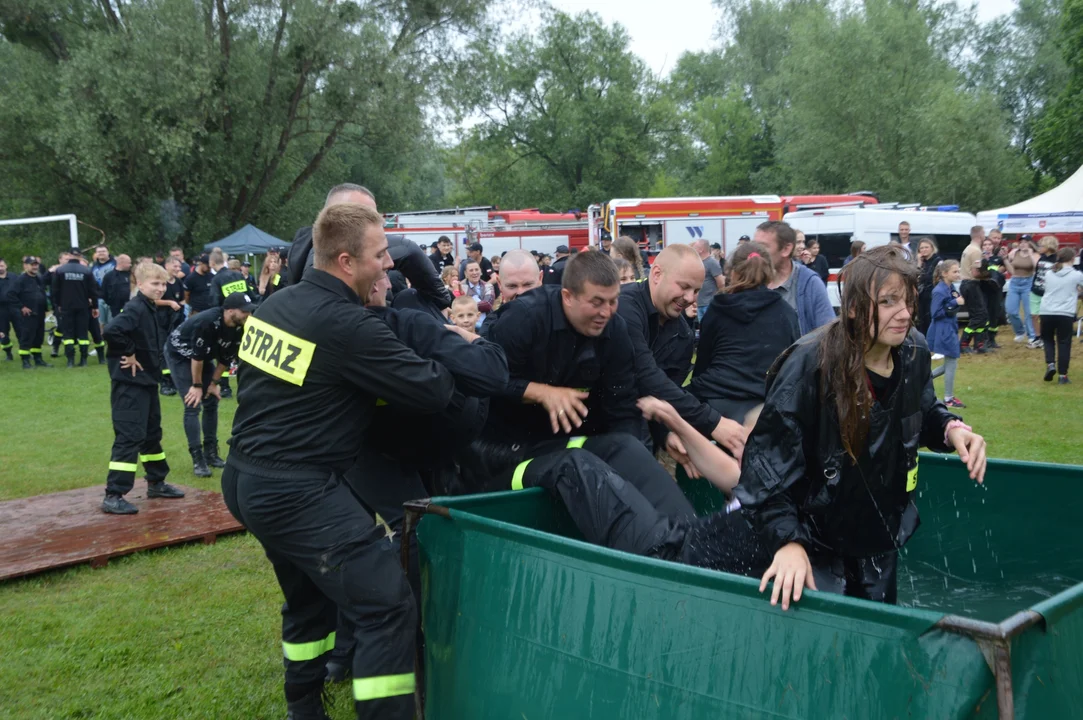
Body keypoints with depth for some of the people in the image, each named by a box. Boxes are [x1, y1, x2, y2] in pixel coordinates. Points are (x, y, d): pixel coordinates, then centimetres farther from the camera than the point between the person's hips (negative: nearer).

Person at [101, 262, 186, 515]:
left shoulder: (149, 309, 12)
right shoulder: (135, 308, -18)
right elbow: (111, 331, -34)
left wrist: (152, 364, 7)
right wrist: (128, 354, -22)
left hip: (147, 381, 10)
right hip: (130, 383, -10)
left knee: (152, 433, 19)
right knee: (130, 437, -9)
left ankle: (156, 483, 33)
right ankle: (113, 496, -6)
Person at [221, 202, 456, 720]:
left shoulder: (275, 304, 8)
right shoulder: (349, 326, -18)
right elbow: (433, 392, -15)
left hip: (245, 478, 10)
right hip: (298, 492, -10)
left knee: (309, 595, 26)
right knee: (387, 605, -5)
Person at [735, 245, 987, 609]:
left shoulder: (914, 352, -8)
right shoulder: (809, 365, -28)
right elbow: (767, 459, -27)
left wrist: (951, 429, -11)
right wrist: (787, 540, -35)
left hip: (880, 536, 6)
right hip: (816, 540, -6)